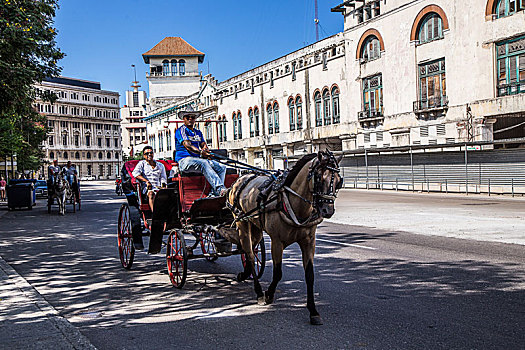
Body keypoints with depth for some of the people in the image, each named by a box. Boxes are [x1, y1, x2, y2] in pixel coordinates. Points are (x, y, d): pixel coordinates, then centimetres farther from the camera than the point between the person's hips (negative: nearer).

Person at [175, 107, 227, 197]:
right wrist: (201, 152, -30)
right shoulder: (181, 130, 2)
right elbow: (187, 145, -14)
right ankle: (220, 189, -48)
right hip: (185, 160, -7)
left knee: (222, 167, -10)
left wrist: (205, 149, -15)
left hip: (198, 159, 7)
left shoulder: (198, 132, 25)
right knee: (204, 163, -36)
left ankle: (214, 193, -26)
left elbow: (204, 145, 12)